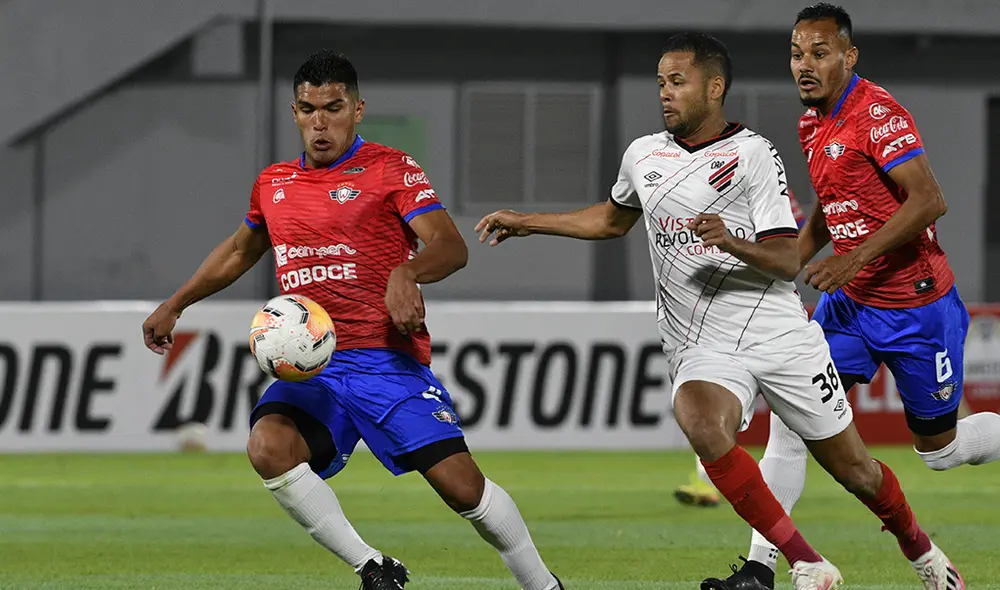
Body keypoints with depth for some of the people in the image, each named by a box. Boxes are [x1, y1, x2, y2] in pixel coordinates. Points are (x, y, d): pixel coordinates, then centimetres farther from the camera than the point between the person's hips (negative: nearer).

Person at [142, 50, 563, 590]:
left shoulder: (389, 169, 0)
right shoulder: (273, 184, 16)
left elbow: (451, 247, -12)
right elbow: (239, 251, 35)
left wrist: (406, 272, -32)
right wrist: (174, 306, 33)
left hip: (386, 362, -4)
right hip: (310, 371, 4)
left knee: (460, 483, -13)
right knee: (268, 446, -27)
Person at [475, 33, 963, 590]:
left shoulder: (753, 153, -5)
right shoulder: (643, 155, 11)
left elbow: (789, 260, -10)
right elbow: (612, 219, 33)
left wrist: (733, 243, -29)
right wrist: (526, 222, 29)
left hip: (780, 334, -3)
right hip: (702, 347, 3)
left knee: (853, 468, 4)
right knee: (701, 423, -32)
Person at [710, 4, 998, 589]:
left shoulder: (877, 113, -19)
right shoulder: (813, 125, 7)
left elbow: (929, 201, -26)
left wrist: (853, 260, -28)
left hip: (916, 307, -7)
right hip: (851, 301, 7)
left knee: (939, 448, 6)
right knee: (791, 414, -7)